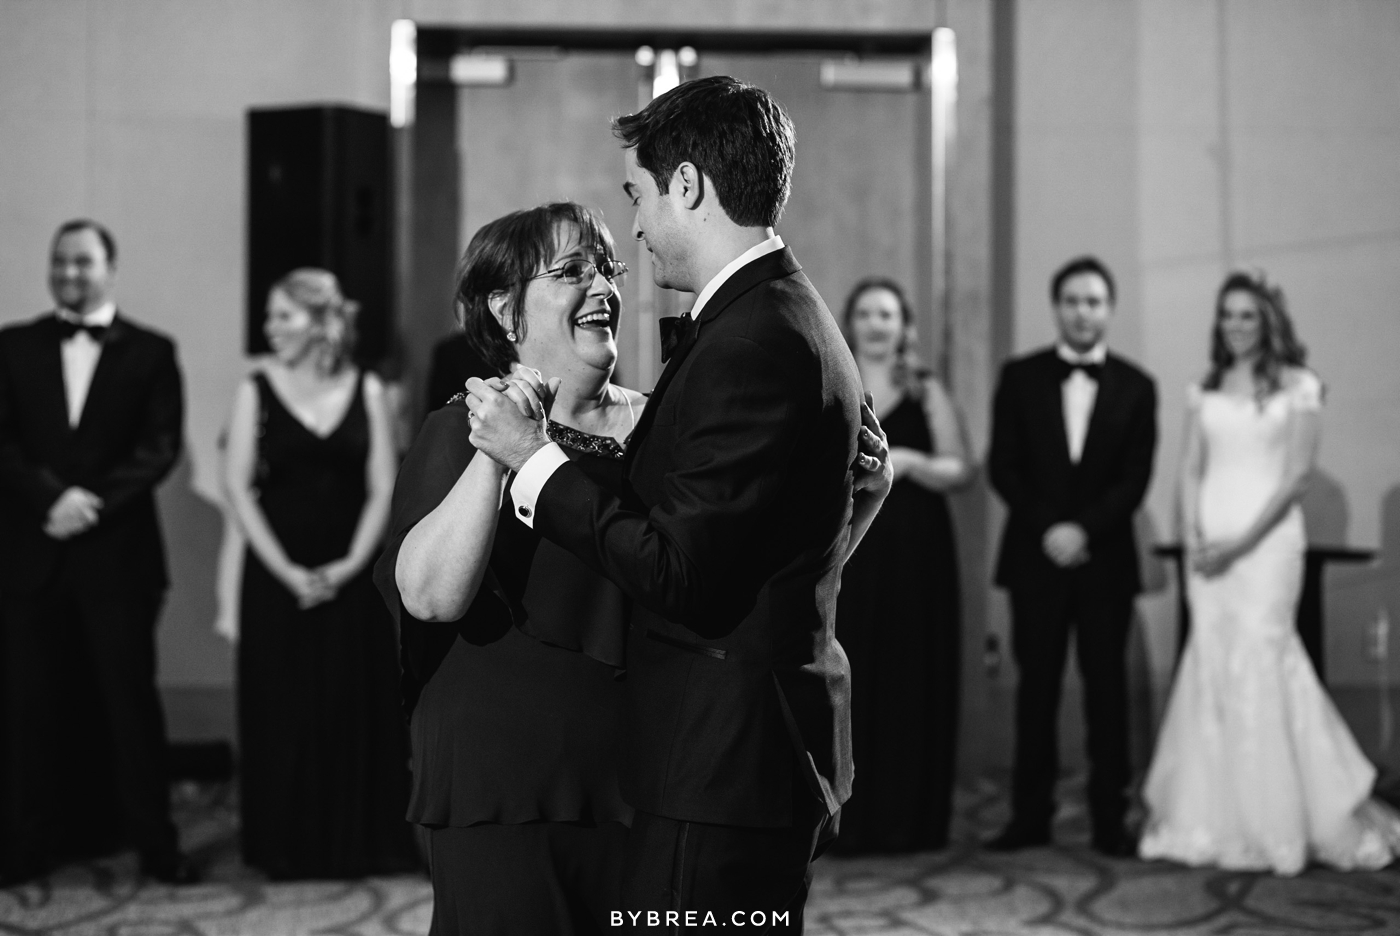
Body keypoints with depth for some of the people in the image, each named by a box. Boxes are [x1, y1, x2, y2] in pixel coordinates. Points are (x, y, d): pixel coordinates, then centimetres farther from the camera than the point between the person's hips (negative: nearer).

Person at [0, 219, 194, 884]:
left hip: (118, 553, -1)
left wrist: (94, 502, -16)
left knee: (131, 699, 3)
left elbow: (160, 448, -4)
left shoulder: (151, 351, 5)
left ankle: (155, 842, 10)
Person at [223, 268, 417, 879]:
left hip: (353, 574, 1)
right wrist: (284, 569, -11)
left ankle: (362, 840, 16)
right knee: (282, 708, 2)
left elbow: (383, 489, 0)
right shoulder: (257, 390, 1)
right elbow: (238, 487, -4)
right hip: (278, 573, -1)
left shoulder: (366, 392, 3)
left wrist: (351, 564, -10)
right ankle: (288, 845, 14)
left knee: (358, 708, 4)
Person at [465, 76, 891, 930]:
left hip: (724, 763, -10)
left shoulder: (751, 345, -19)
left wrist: (536, 459, -12)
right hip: (777, 743, 10)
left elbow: (680, 575, -22)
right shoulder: (790, 317, 12)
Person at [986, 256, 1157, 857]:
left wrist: (1084, 529, -14)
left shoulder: (1136, 387, 6)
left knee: (1106, 686, 1)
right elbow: (1002, 467, 1)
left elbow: (1135, 479, 0)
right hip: (1035, 556, 0)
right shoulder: (1020, 377, 6)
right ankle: (1030, 814, 8)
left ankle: (1110, 819, 7)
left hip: (1106, 558, 0)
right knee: (1036, 684, 3)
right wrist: (1046, 530, -10)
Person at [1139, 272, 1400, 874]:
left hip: (1266, 538, -4)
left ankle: (1276, 825, 2)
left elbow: (1298, 474, -7)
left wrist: (1241, 542, -13)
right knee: (1212, 666, 1)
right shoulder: (1205, 391, 14)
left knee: (1259, 661, -10)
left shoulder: (1297, 386, 0)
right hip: (1208, 541, 4)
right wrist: (1192, 535, -5)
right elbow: (1190, 470, 11)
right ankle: (1219, 822, 8)